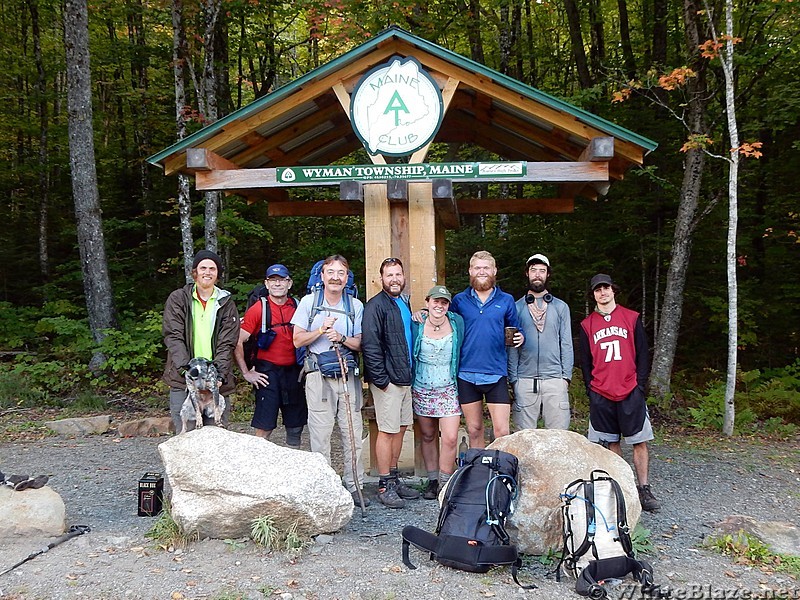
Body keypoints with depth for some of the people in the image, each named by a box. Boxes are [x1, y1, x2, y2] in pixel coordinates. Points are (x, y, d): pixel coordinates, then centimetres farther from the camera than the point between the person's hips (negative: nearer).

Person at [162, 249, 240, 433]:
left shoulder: (226, 303, 10)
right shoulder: (178, 299, 8)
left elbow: (227, 343, 2)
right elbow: (173, 337, -2)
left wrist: (219, 374, -14)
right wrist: (185, 369, -16)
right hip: (183, 380, -1)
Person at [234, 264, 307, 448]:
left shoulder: (297, 307, 6)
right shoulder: (258, 309, -6)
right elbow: (238, 342, -8)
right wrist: (246, 373, -10)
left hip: (293, 372, 4)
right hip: (268, 372, -4)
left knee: (296, 426, 11)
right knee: (264, 428, -2)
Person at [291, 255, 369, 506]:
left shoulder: (356, 305, 10)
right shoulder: (309, 302, 5)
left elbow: (360, 343, 7)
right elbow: (298, 340, 3)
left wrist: (341, 338, -12)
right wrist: (321, 330, -12)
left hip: (348, 374, 2)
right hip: (319, 375, -2)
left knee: (353, 432, 3)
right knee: (320, 434, -3)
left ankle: (354, 486, 13)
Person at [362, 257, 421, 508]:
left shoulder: (404, 303, 16)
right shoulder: (376, 306, -11)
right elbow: (370, 345, -17)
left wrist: (410, 371, 16)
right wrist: (381, 379, -20)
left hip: (404, 377, 8)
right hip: (387, 379, -8)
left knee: (400, 428, 13)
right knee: (387, 431, -4)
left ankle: (394, 479, 24)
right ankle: (385, 486, 5)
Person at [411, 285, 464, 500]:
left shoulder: (457, 322, -1)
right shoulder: (416, 325, -4)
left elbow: (462, 352, 9)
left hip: (448, 390, 0)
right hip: (422, 391, 0)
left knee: (450, 438, -9)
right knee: (428, 436, 11)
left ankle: (444, 484, 3)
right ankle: (432, 480, 24)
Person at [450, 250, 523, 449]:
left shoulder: (506, 300, 7)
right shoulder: (459, 300, 6)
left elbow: (515, 330, 15)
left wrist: (519, 338, -8)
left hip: (496, 374, 0)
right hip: (466, 375, 1)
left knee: (502, 432, -5)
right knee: (474, 431, 10)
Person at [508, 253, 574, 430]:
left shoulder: (561, 307, 11)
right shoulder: (517, 308, 9)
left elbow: (566, 344, 9)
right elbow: (512, 347, 7)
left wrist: (566, 376, 0)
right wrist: (513, 379, 0)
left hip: (554, 379, 0)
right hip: (524, 380, 0)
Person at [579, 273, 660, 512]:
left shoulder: (632, 318, 6)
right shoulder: (587, 325, 10)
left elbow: (642, 354, 5)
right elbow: (585, 361, 11)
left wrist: (640, 385, -3)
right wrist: (590, 389, 2)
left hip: (631, 393, -1)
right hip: (601, 394, 1)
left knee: (639, 442, -2)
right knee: (610, 443, 5)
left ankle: (644, 490, 4)